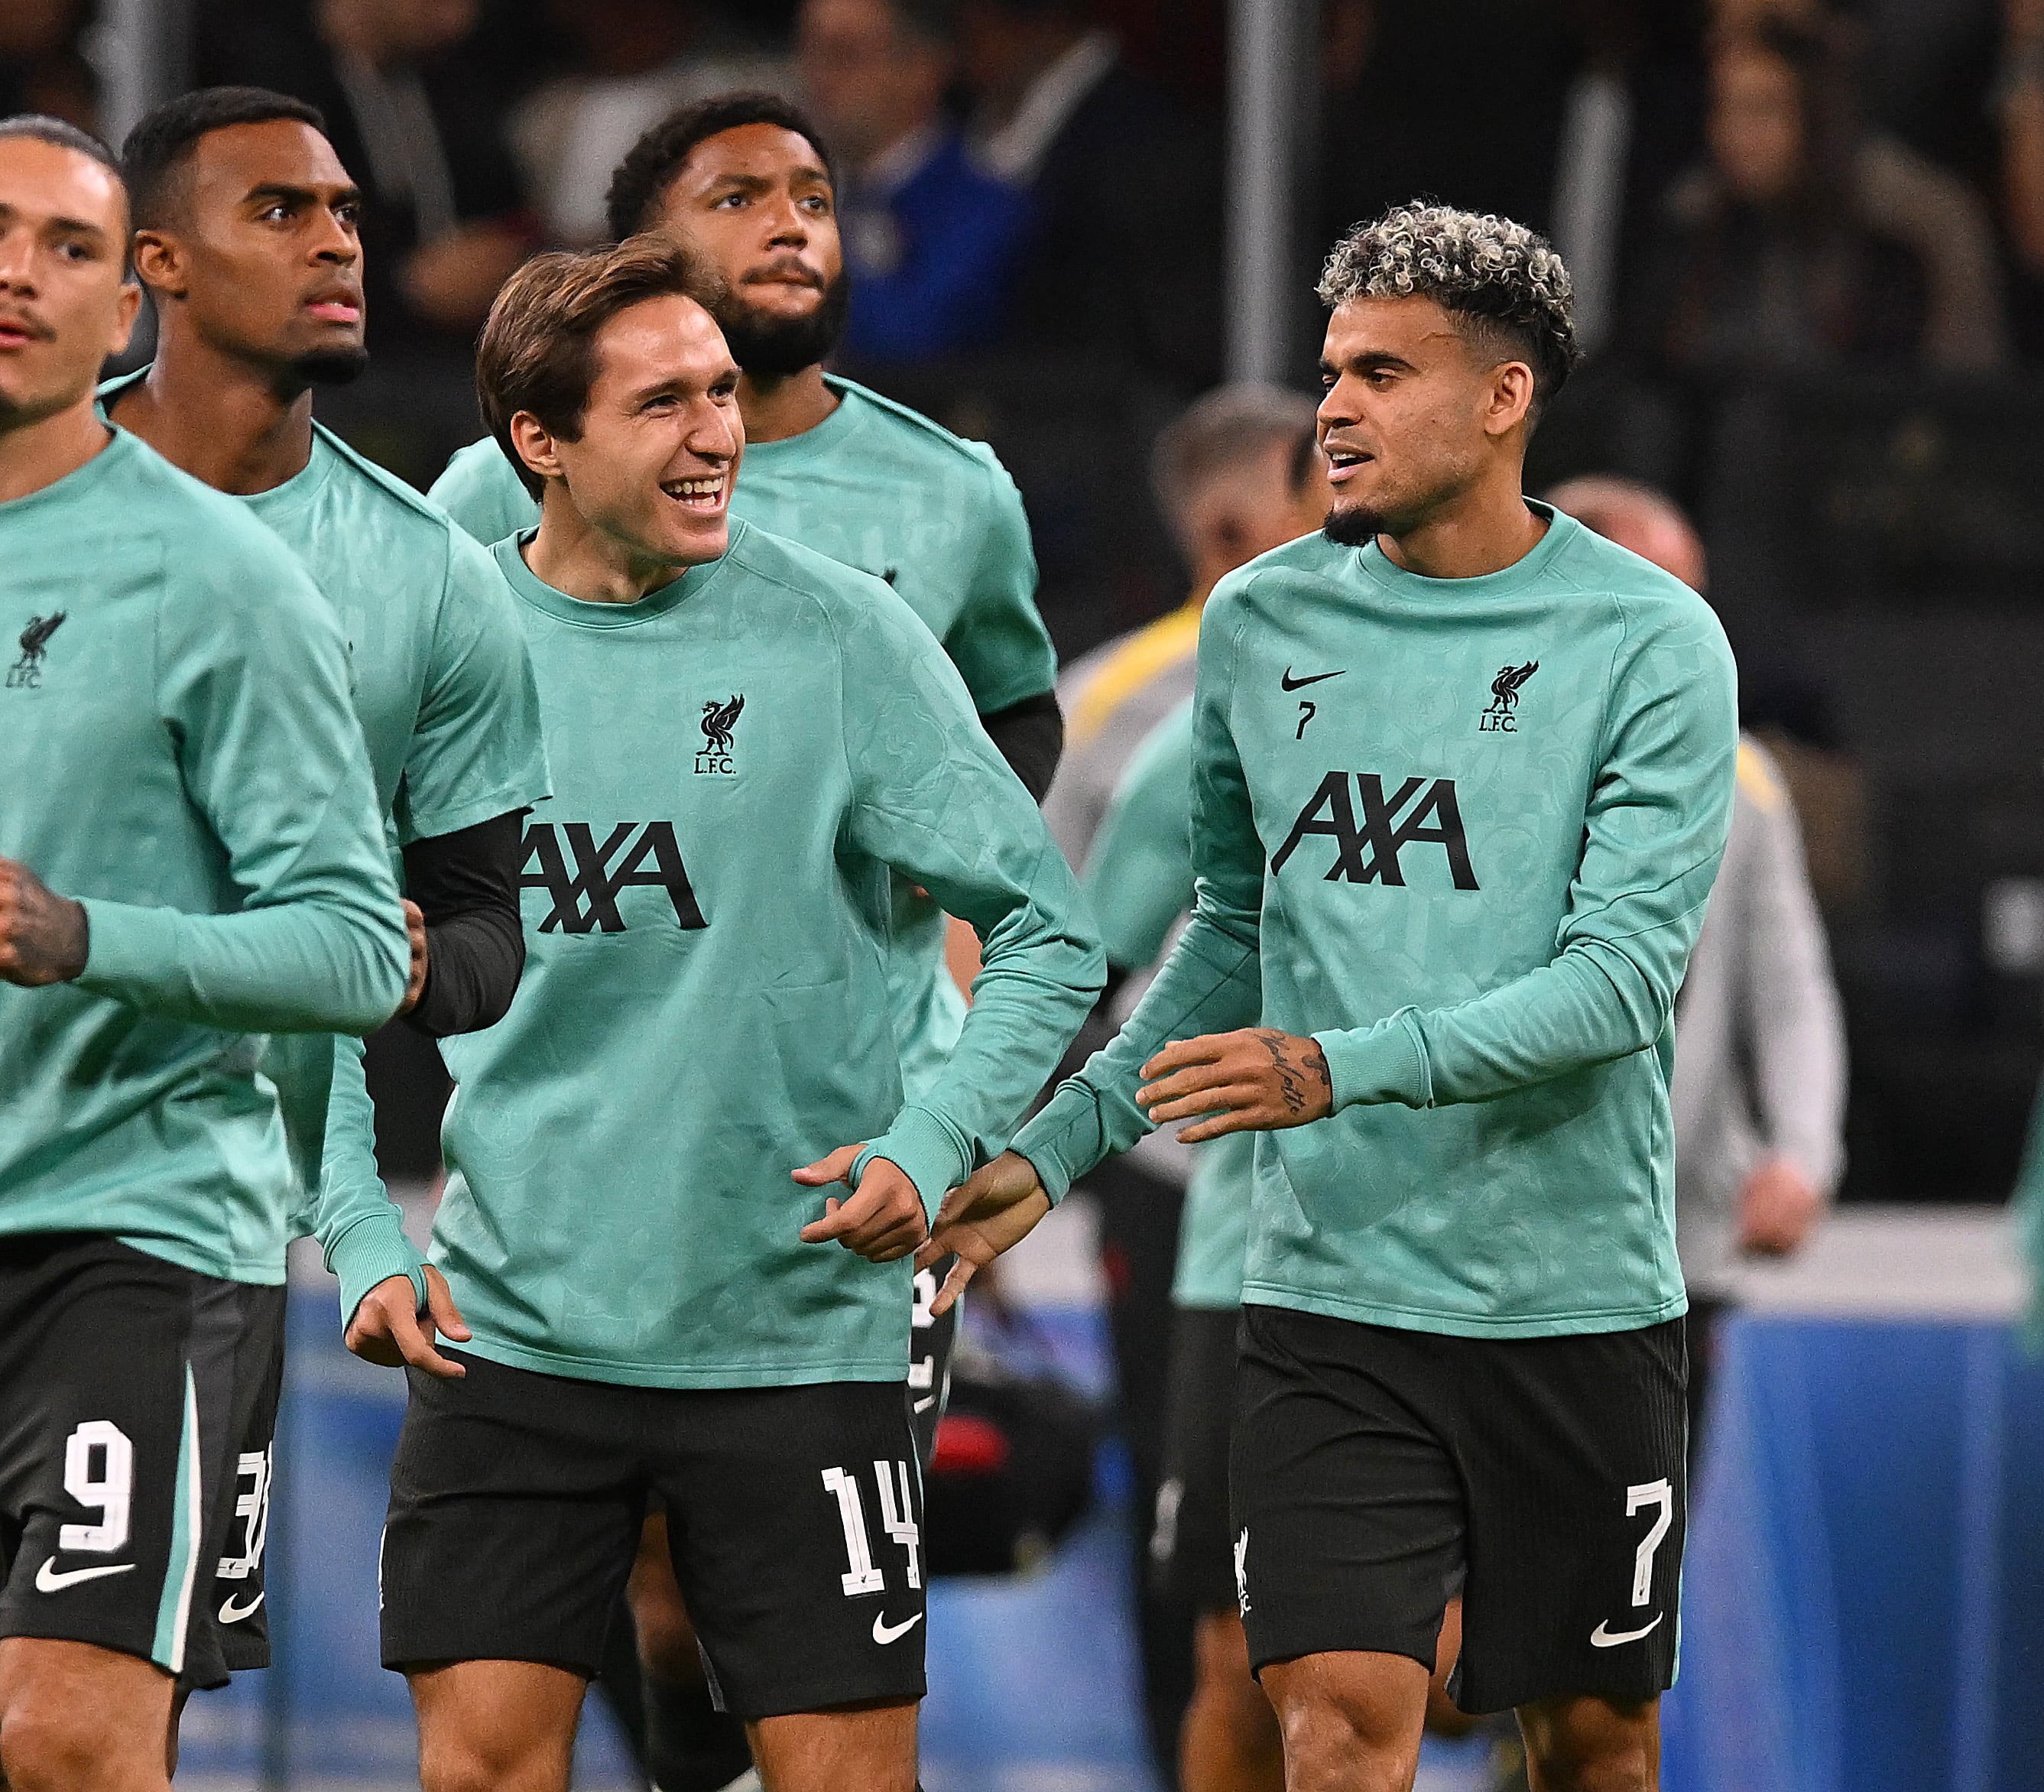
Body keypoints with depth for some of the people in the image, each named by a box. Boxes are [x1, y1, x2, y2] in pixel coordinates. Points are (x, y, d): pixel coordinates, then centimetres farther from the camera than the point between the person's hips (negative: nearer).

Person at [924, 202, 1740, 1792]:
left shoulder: (1650, 640, -6)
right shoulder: (1261, 626, 7)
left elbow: (1622, 974, -14)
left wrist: (1344, 1069, -24)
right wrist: (1055, 1150, 13)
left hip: (1577, 1295, -2)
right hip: (1332, 1290, 2)